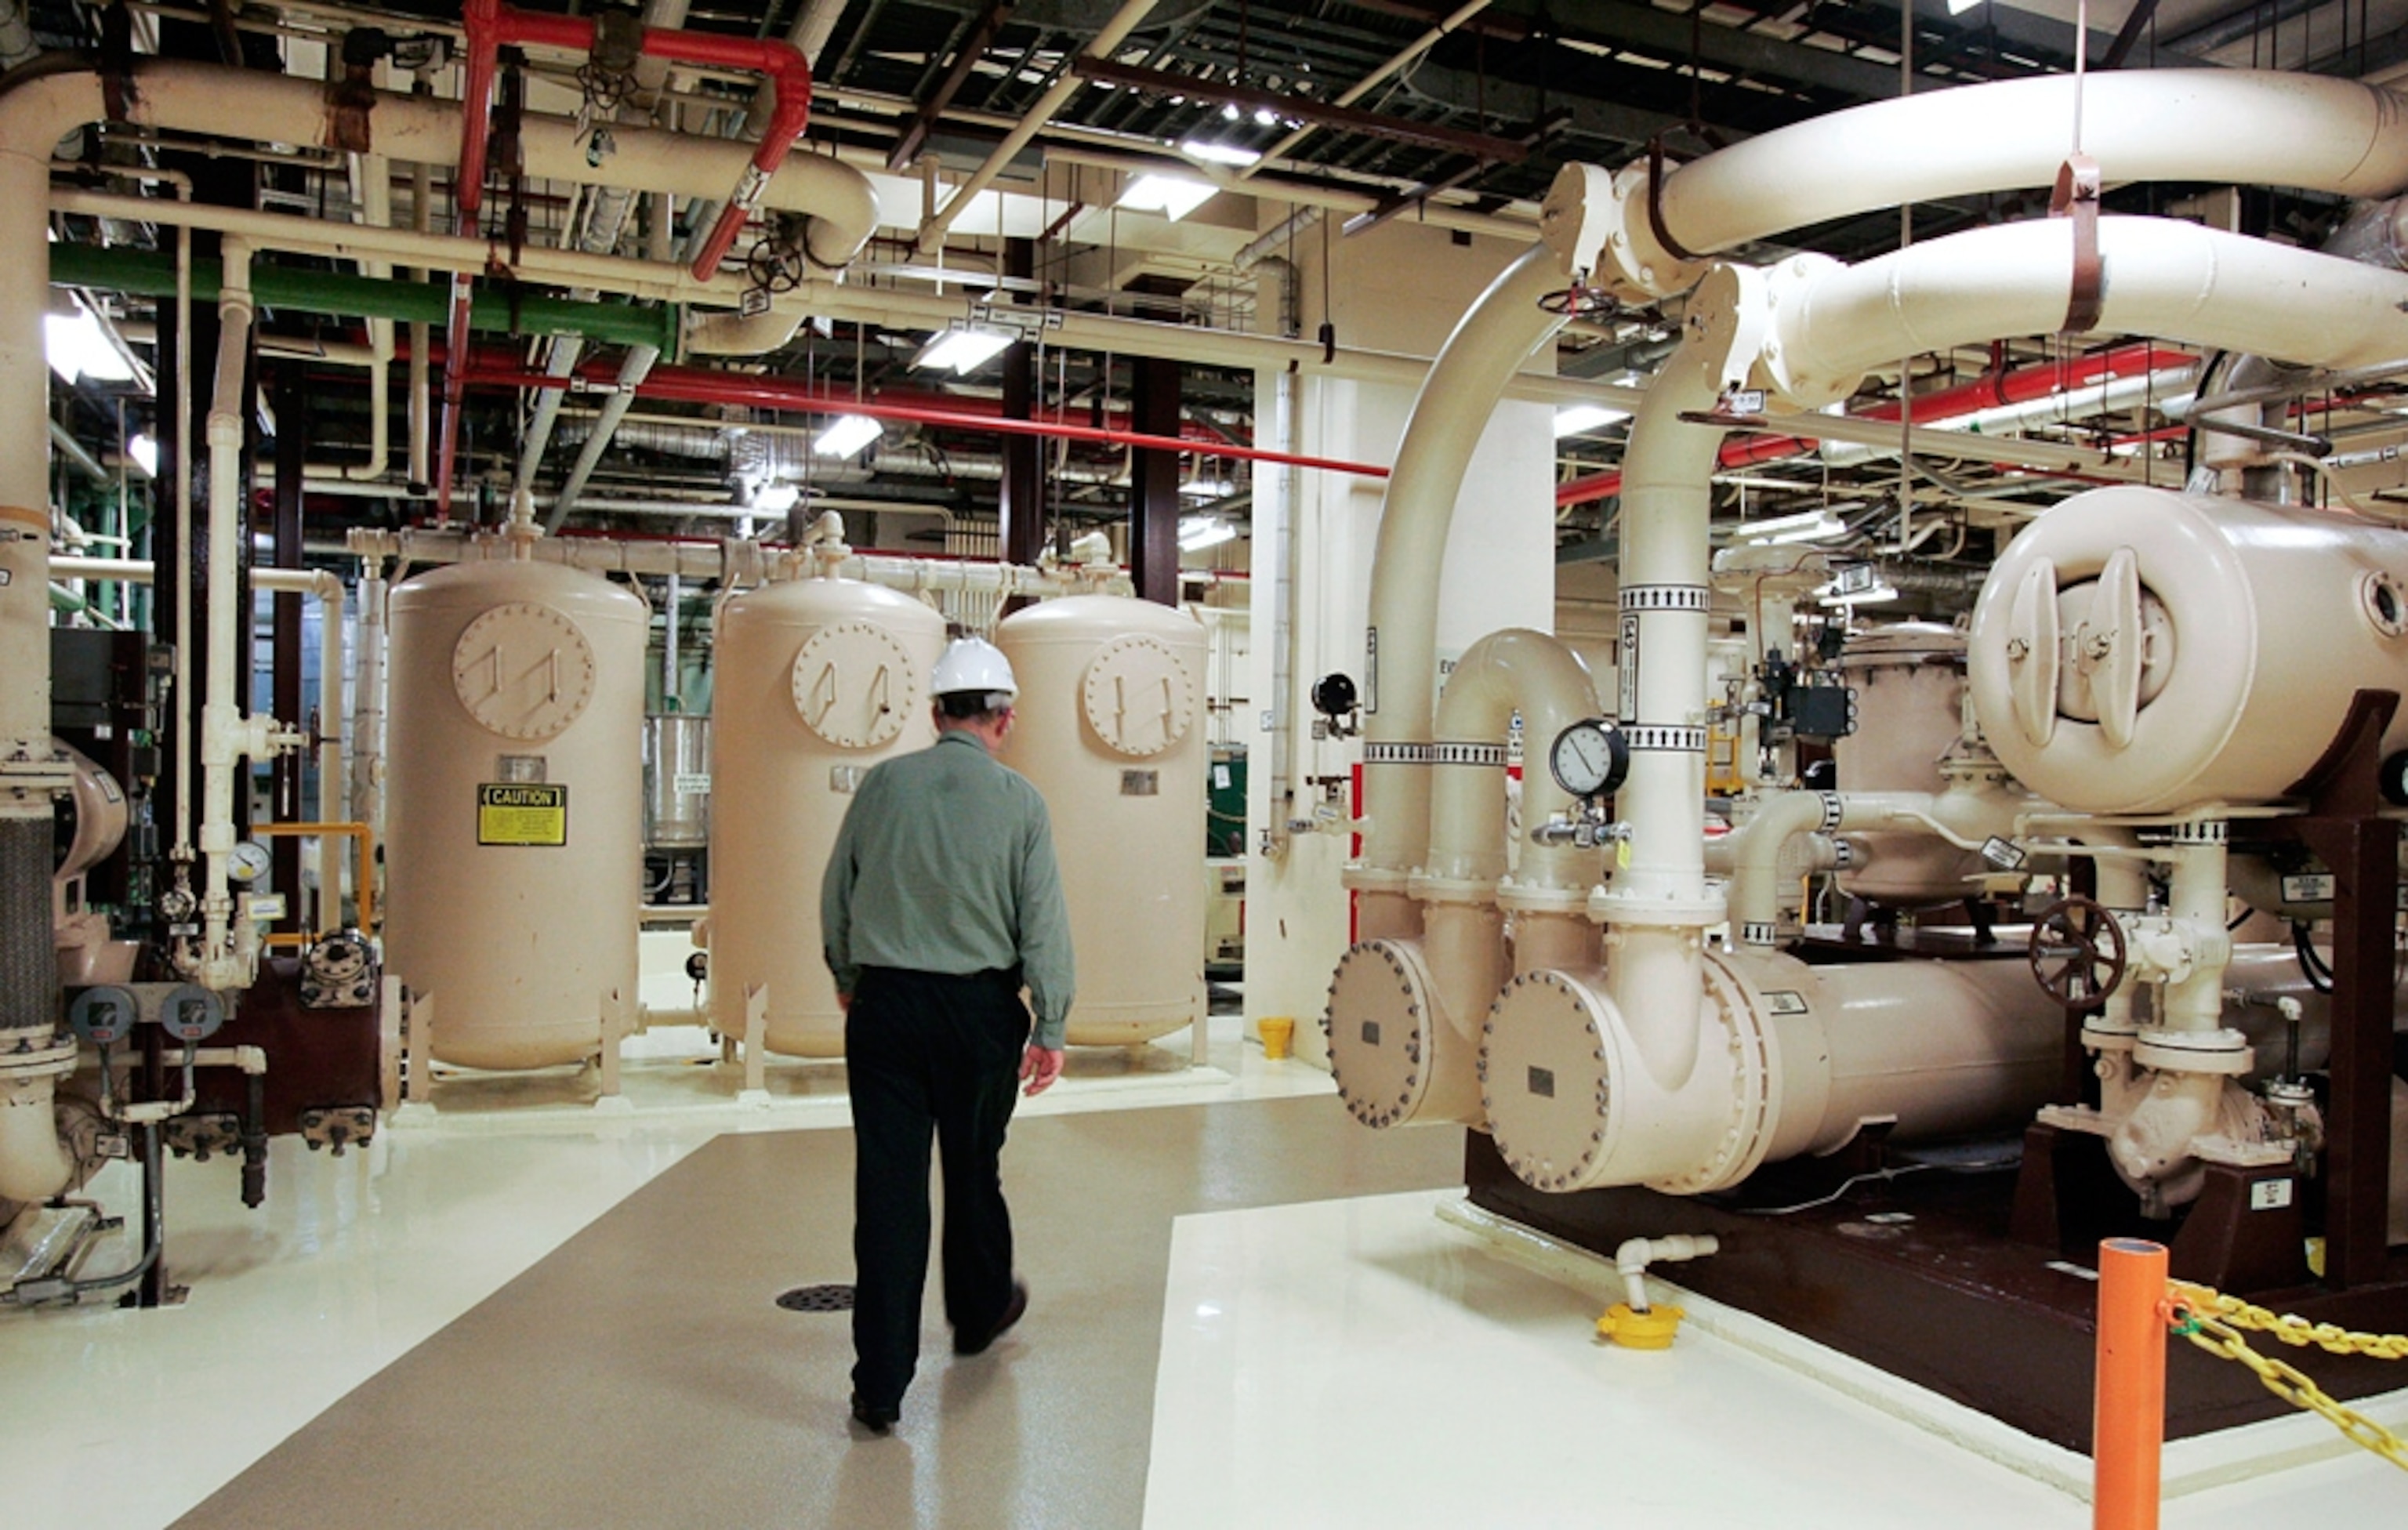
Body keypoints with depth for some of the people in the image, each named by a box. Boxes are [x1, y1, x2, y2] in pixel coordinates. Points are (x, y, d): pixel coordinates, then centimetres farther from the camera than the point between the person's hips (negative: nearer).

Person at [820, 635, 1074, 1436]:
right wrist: (1050, 1027, 2)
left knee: (888, 1183, 2)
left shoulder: (882, 784, 0)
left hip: (885, 1003, 1)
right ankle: (980, 1310, 42)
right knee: (973, 1168, 19)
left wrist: (847, 978, 24)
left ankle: (881, 1382, 4)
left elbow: (836, 896, 8)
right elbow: (1043, 921, -5)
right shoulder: (1019, 799, -5)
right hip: (980, 1006, 0)